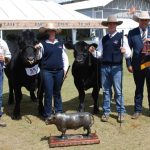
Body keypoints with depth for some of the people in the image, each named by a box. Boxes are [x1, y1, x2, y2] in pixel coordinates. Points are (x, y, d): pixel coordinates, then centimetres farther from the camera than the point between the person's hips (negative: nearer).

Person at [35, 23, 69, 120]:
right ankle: (48, 114, 12)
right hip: (47, 72, -3)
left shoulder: (60, 44, 9)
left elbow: (65, 57, 10)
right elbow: (38, 57, -8)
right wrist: (37, 49, -26)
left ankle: (59, 112, 26)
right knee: (48, 93, 1)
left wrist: (65, 69, 3)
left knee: (57, 93, 15)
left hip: (59, 72, 3)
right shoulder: (43, 44, -1)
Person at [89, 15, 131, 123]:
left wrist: (125, 51, -26)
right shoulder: (103, 39, 13)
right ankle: (106, 112, 17)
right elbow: (99, 54, 13)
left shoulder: (122, 37, 1)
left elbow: (128, 54, -5)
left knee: (118, 91, 1)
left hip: (116, 67, -4)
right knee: (106, 91, 9)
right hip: (104, 67, 4)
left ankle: (121, 112, 11)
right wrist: (93, 52, -6)